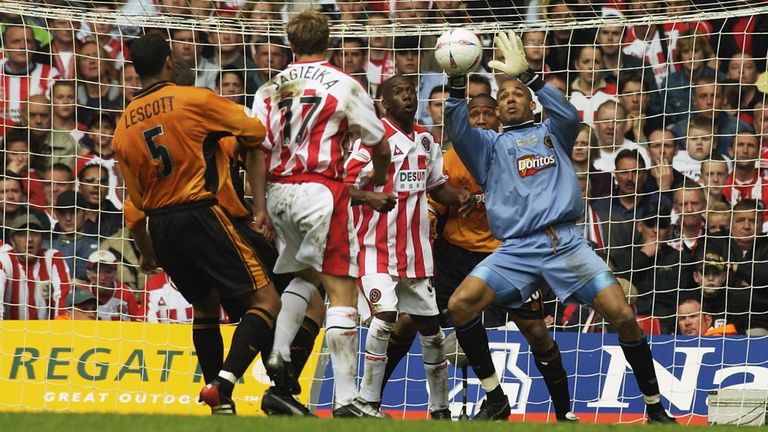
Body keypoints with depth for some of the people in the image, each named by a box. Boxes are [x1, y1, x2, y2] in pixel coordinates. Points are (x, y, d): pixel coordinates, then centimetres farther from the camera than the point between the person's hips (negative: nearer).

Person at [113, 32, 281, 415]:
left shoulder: (123, 127, 10)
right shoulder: (194, 100, -4)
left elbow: (136, 200, 14)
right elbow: (254, 136, -4)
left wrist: (148, 252, 26)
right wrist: (260, 208, 0)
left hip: (160, 225, 6)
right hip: (202, 214, -6)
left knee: (206, 305, 24)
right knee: (266, 301, -6)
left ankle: (221, 404, 19)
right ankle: (224, 382, -25)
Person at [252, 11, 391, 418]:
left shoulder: (270, 89, 10)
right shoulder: (344, 84, 0)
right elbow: (380, 147, 7)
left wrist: (261, 208, 11)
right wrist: (378, 179, 28)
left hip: (278, 192, 5)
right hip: (321, 190, -5)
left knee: (307, 273, 28)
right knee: (342, 290, -4)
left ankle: (278, 354, 9)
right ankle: (346, 398, -10)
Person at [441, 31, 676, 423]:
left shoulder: (551, 134, 20)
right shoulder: (490, 145, 22)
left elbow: (569, 116, -3)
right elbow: (457, 129, 2)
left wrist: (527, 75, -12)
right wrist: (456, 84, -15)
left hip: (566, 243, -1)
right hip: (516, 250, 1)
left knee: (622, 316, -15)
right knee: (460, 305, -21)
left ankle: (655, 408, 0)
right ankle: (495, 400, -7)